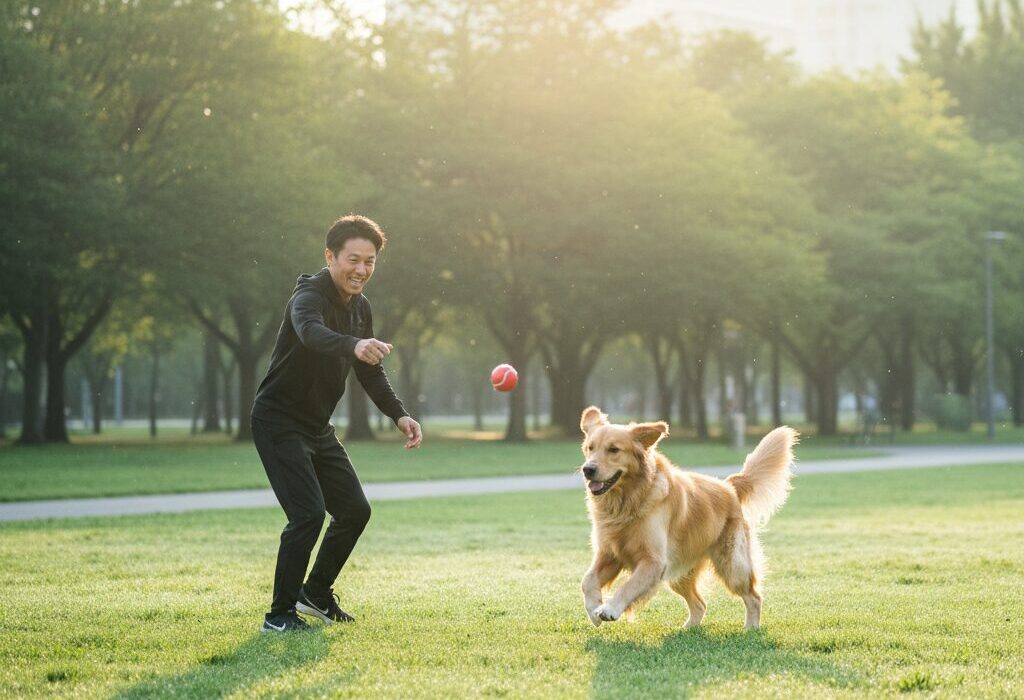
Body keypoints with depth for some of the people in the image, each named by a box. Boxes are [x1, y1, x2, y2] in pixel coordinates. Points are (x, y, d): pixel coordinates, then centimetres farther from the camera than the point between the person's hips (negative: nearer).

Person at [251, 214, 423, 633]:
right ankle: (279, 615, -6)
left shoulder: (359, 308, 6)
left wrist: (399, 415, 3)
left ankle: (315, 594, 29)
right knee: (309, 513, -18)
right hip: (279, 422, -9)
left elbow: (370, 371, 17)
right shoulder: (310, 296, -21)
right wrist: (353, 345, -66)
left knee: (355, 510, 9)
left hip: (318, 427, 9)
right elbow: (311, 332, -46)